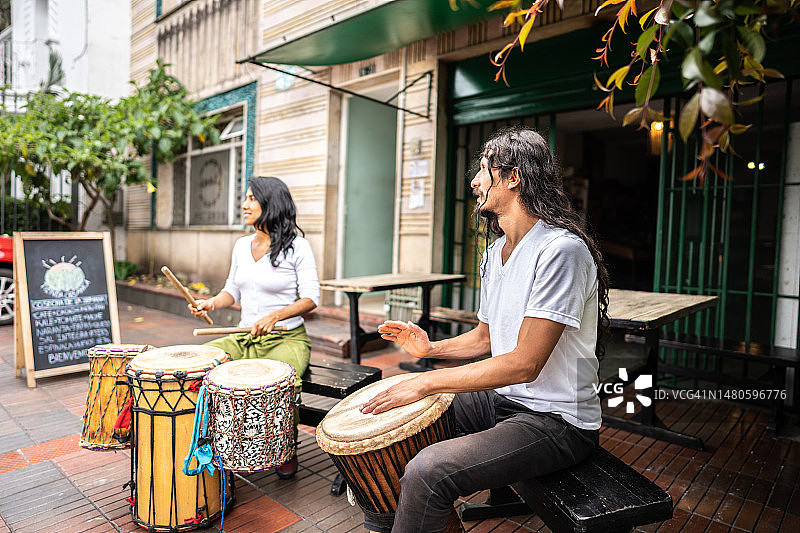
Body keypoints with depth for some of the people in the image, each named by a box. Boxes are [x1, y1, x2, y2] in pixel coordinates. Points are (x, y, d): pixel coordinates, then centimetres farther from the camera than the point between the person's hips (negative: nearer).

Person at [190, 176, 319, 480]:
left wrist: (275, 315, -26)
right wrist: (212, 303, -3)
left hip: (287, 338, -6)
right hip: (244, 338, 6)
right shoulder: (242, 246, 10)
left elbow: (311, 299, -12)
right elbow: (233, 290, 18)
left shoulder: (297, 247, -9)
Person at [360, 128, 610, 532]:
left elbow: (524, 364, -26)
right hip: (501, 398, 9)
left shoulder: (561, 250, -22)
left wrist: (426, 382, -23)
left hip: (556, 420, -9)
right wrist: (430, 349, -1)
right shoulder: (495, 252, 9)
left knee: (427, 471, -27)